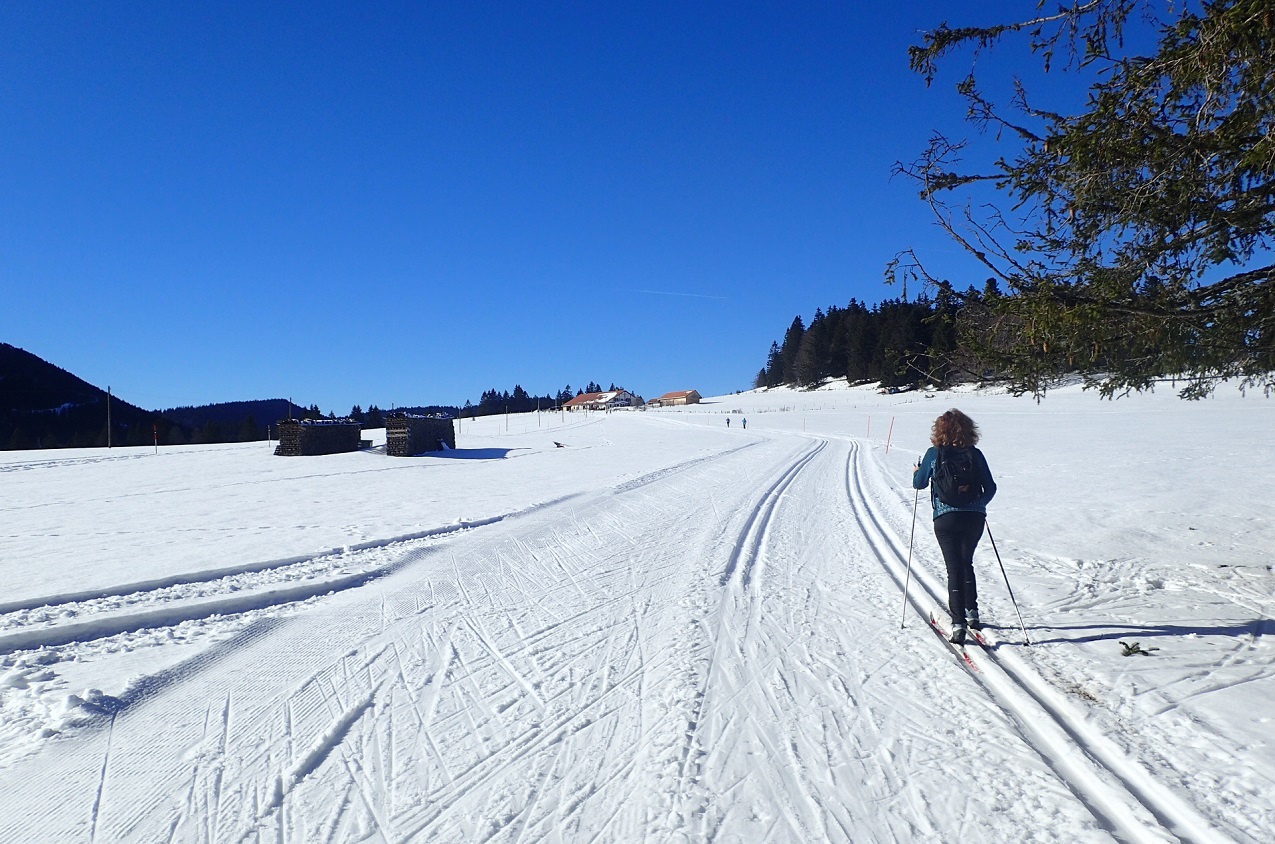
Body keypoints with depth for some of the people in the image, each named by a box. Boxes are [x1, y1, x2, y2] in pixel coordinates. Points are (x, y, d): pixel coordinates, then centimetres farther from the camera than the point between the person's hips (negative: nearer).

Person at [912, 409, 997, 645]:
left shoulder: (934, 454, -4)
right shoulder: (975, 454, 1)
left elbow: (919, 483, 5)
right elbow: (990, 487, 6)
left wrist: (916, 472, 27)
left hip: (946, 518, -2)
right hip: (975, 517, 3)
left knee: (954, 567, 0)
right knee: (966, 562, 23)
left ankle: (958, 622, -8)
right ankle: (971, 612, 27)